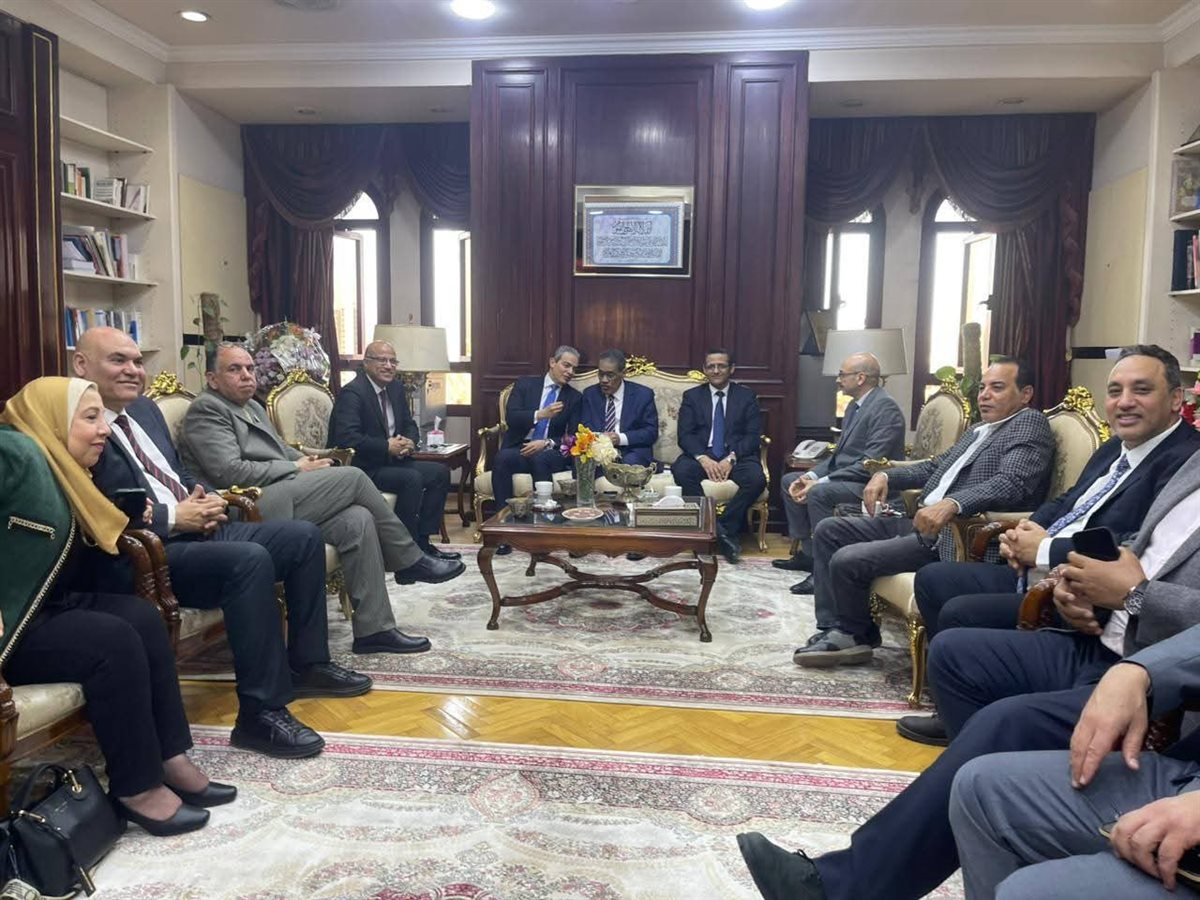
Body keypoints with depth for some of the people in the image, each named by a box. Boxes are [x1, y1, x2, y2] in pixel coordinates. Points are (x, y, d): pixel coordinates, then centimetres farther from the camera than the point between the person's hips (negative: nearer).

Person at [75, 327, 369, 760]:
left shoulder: (144, 408, 17)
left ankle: (308, 664, 12)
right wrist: (173, 516, -19)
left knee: (303, 536, 1)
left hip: (198, 528, 10)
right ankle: (261, 711, -25)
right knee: (250, 558, -33)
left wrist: (205, 500, 3)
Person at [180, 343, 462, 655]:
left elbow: (282, 450, 30)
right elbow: (230, 472, -15)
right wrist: (297, 468, -9)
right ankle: (410, 561, -1)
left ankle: (373, 629, -14)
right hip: (254, 511, -8)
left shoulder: (253, 406, 25)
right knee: (353, 477, -15)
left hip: (282, 503, 8)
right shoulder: (205, 410, -3)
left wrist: (306, 460, 7)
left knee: (358, 520, -16)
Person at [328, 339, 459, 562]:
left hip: (390, 460, 9)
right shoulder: (351, 393, -16)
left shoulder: (395, 388, 10)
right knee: (412, 478, -29)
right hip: (361, 468, -9)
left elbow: (409, 425, 18)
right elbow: (346, 437, -28)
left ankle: (422, 542, 3)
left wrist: (410, 442, -6)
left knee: (440, 472, 1)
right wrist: (387, 447, -24)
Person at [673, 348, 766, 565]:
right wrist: (703, 458, -19)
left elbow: (753, 435, 2)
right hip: (701, 455, 0)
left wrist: (732, 458, -16)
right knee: (681, 470, -32)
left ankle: (726, 528, -17)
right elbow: (684, 435, 1)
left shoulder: (747, 396, 11)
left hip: (737, 456, 0)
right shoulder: (692, 396, 12)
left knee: (757, 479, -31)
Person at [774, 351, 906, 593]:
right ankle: (806, 552, 13)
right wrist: (811, 475, -3)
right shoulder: (855, 405, 13)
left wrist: (820, 482, -24)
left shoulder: (885, 407, -18)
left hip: (871, 483, -11)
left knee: (819, 493, -32)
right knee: (789, 481, 9)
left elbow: (870, 464, -25)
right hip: (844, 476, 11)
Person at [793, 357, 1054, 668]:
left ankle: (858, 635, 8)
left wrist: (951, 504, -37)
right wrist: (886, 475, 9)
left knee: (846, 560, -20)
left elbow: (1012, 483, -22)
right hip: (921, 521, 10)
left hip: (955, 537, -10)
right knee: (828, 531, 5)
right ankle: (834, 628, 5)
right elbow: (934, 467, 28)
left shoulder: (1030, 424, -5)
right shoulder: (979, 430, 23)